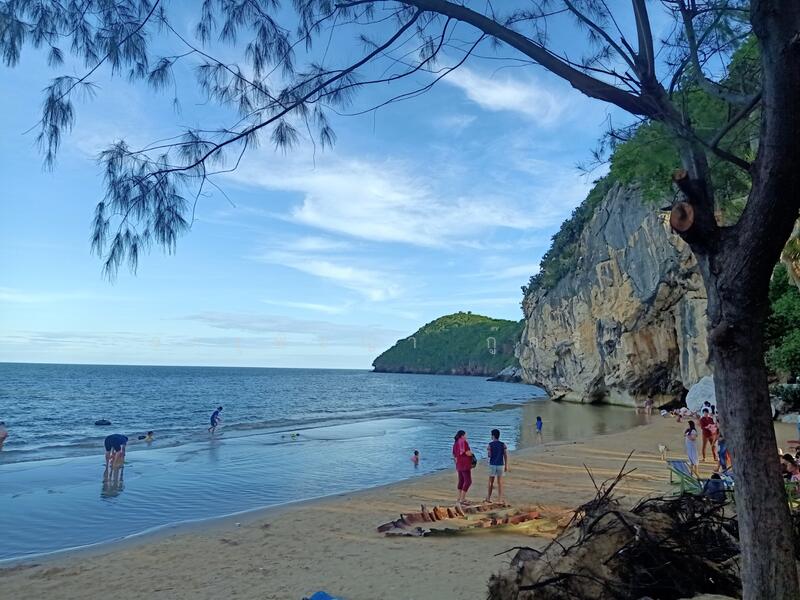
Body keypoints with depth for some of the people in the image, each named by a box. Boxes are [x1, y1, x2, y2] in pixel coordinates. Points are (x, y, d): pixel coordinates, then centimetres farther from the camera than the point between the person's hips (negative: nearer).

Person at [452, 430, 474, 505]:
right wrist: (471, 452, 1)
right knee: (468, 481, -6)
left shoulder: (455, 443, 10)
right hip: (465, 465, -9)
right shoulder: (464, 442, -15)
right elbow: (468, 453, -21)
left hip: (459, 465, 9)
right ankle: (462, 500, -10)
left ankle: (460, 498, 25)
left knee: (461, 481, 19)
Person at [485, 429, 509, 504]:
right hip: (500, 465, 2)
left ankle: (488, 498, 15)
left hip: (492, 465, -1)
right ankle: (501, 498, 1)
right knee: (500, 482, 6)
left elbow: (489, 455, -9)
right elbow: (505, 456, -3)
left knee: (491, 482, 9)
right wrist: (506, 466, 4)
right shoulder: (503, 445, 0)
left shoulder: (490, 444, -8)